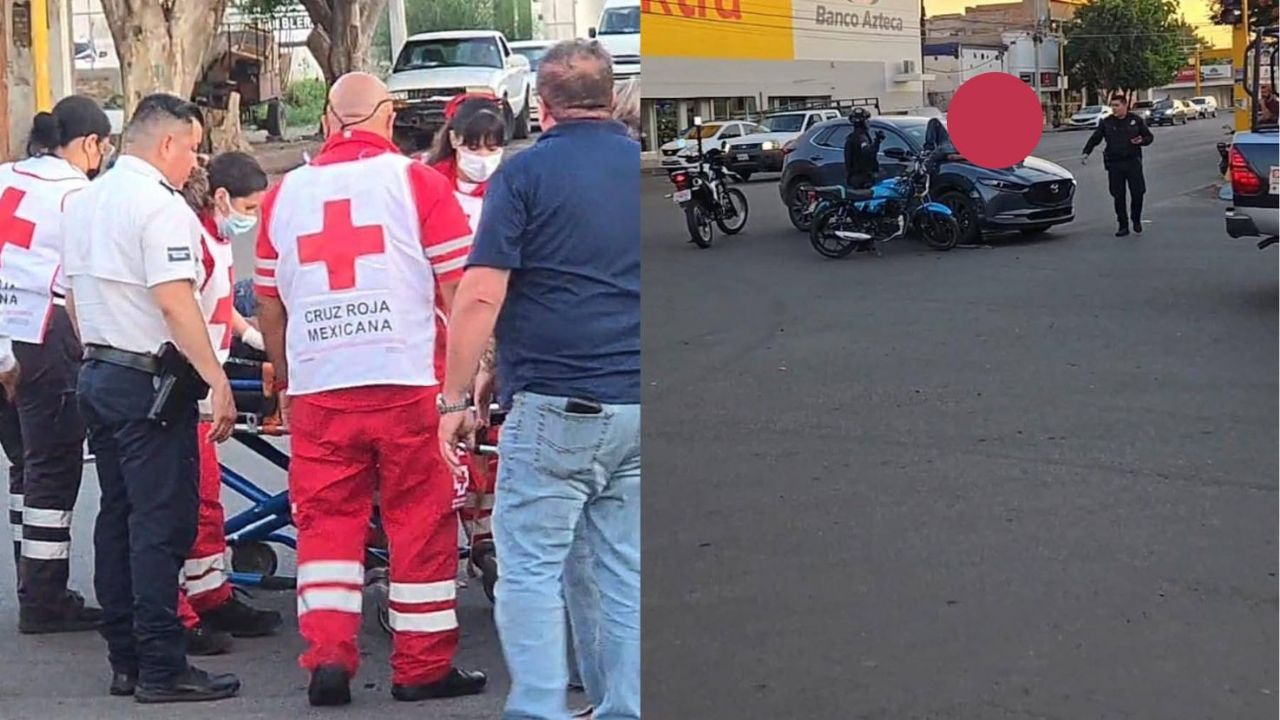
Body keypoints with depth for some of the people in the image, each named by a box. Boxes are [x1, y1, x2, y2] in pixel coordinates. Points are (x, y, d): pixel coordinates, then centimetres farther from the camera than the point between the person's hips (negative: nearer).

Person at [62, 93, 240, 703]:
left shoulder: (83, 201, 14)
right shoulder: (160, 206, -15)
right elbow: (174, 302, -23)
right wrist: (217, 379, -22)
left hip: (97, 373, 9)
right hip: (150, 382, -9)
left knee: (117, 517, 12)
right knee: (162, 523, -6)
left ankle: (124, 660, 17)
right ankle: (161, 668, -5)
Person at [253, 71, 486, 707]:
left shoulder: (284, 193, 10)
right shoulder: (416, 182, -1)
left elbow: (268, 304, 17)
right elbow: (461, 291, -3)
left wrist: (285, 382, 30)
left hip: (316, 388, 3)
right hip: (408, 383, -3)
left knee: (325, 523, 10)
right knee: (422, 523, 6)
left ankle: (327, 656, 2)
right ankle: (423, 666, 12)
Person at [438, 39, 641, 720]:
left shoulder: (525, 172, -3)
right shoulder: (642, 165, 10)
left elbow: (481, 295, -9)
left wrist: (454, 398, -3)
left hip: (554, 407, -5)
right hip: (637, 408, 5)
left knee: (530, 568, 2)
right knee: (629, 573, 9)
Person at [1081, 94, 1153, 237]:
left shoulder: (1135, 120, 4)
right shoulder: (1106, 122, 5)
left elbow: (1149, 136, 11)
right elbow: (1094, 139, 7)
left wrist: (1141, 141, -11)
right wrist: (1086, 153, -7)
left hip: (1133, 162, -1)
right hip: (1114, 164, 1)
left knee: (1138, 193, -4)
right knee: (1118, 196, 1)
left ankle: (1136, 220, 19)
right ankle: (1123, 226, 10)